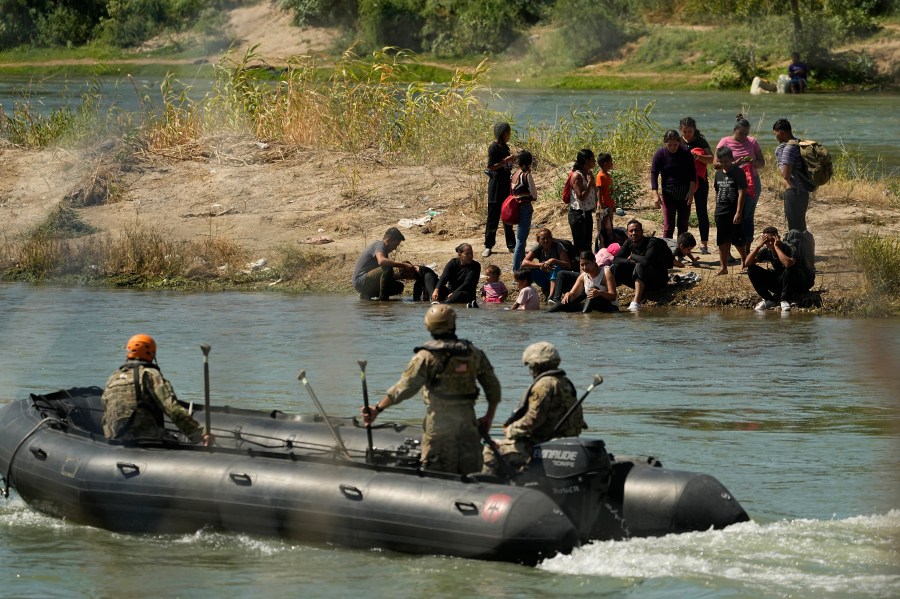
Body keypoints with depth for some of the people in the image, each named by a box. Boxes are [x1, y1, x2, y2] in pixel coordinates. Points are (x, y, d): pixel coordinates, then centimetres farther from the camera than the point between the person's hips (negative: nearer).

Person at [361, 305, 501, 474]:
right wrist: (489, 418, 21)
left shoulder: (427, 356, -9)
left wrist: (378, 409, -7)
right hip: (467, 419, 4)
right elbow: (493, 387, 9)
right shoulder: (474, 353, 4)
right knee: (470, 472, 12)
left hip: (438, 419, -4)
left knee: (437, 474, 2)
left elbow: (405, 387, -14)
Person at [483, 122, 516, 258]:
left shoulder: (505, 147, 11)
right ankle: (488, 246, 4)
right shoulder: (494, 147, -14)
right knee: (493, 216, -3)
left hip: (506, 183, 8)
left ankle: (511, 245, 20)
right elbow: (491, 167, -19)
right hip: (496, 183, -8)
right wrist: (506, 160, -22)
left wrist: (512, 160, 6)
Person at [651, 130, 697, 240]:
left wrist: (691, 191, -8)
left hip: (684, 193, 2)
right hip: (668, 193, -2)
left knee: (683, 225, 8)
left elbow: (692, 173, 1)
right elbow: (654, 174, -7)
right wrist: (655, 195, -15)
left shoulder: (686, 152, -5)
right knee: (668, 226, -5)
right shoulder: (660, 154, -9)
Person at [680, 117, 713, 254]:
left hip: (699, 181, -2)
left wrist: (698, 157, -23)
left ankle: (704, 243, 3)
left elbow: (711, 159, -6)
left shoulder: (701, 142, 0)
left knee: (702, 212, -1)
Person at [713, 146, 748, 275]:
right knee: (722, 241, 4)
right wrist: (717, 209, 15)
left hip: (734, 212, -5)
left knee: (738, 239, 2)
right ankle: (723, 267, 7)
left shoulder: (738, 173, -9)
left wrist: (738, 212, -19)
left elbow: (741, 193, -14)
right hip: (721, 212, 5)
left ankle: (744, 259, 26)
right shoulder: (718, 174, 10)